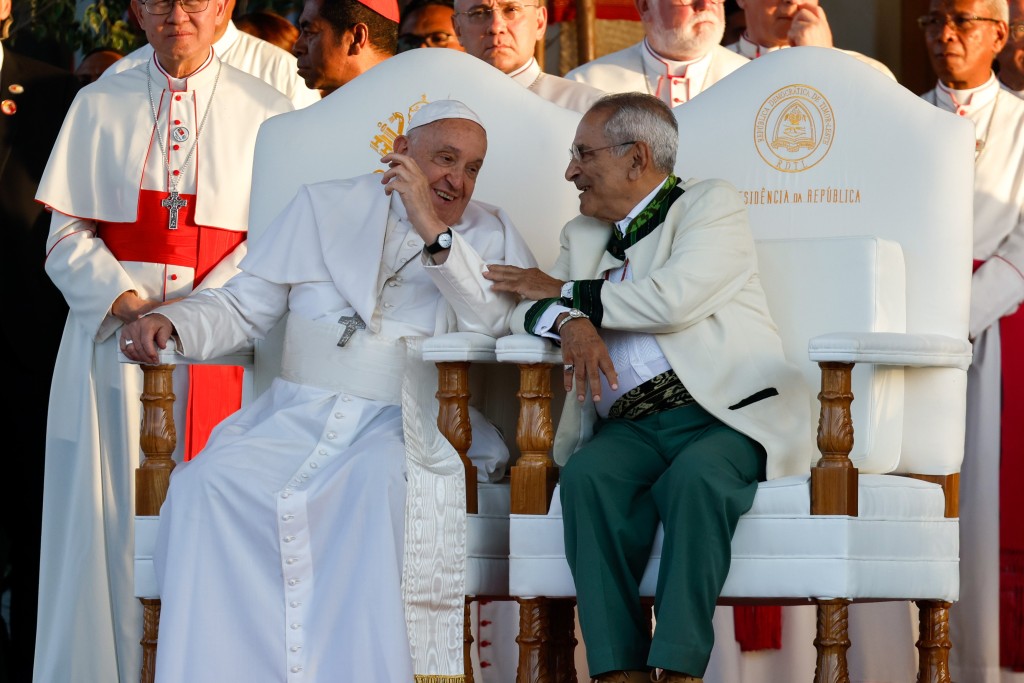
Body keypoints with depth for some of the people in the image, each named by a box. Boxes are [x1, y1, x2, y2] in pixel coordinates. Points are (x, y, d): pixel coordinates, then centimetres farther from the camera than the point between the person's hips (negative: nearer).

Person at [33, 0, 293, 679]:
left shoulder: (265, 109, 4)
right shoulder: (99, 105, 9)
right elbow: (67, 233, 6)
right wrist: (127, 301, -11)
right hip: (115, 336, 1)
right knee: (114, 514, 0)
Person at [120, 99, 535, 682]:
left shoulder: (488, 233, 15)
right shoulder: (325, 206, 19)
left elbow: (493, 320, -5)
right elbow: (245, 306, 18)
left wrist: (433, 230, -11)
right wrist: (172, 323, 0)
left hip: (400, 421, -2)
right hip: (297, 412, 2)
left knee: (380, 479, -38)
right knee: (208, 481, -27)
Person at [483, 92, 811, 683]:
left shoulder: (711, 204, 7)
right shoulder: (583, 235, 27)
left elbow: (673, 301, -10)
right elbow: (527, 310, 15)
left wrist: (564, 292, 1)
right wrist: (570, 322, -9)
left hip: (732, 413, -4)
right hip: (633, 427, 4)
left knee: (695, 475, -36)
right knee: (588, 475, -29)